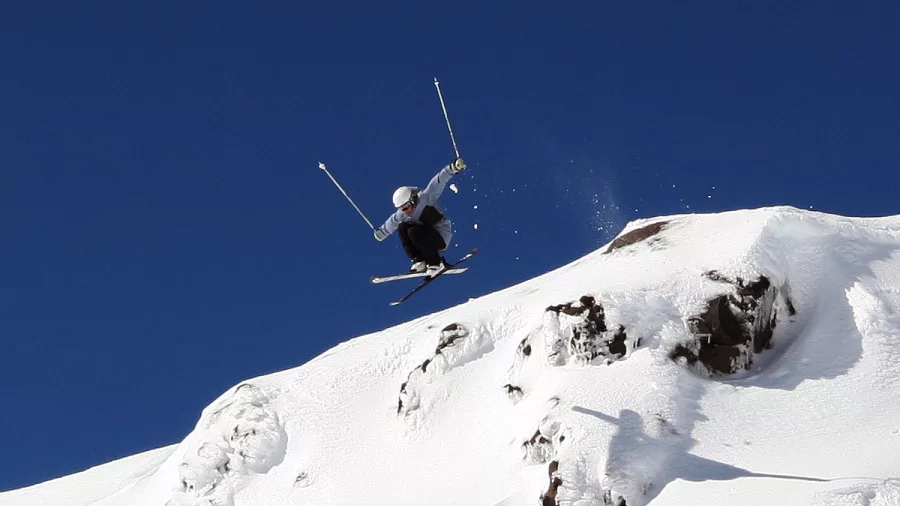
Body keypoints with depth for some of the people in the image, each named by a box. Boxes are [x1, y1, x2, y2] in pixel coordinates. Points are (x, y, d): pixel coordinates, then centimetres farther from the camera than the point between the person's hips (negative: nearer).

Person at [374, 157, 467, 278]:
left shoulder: (425, 198, -19)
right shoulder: (402, 214, 1)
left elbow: (438, 183, -32)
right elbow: (392, 221, 22)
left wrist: (452, 168, -46)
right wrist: (381, 232, 38)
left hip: (442, 237, -7)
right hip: (428, 238, 7)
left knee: (413, 232, -29)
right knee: (402, 227, -8)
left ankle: (436, 264, -22)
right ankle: (419, 262, -10)